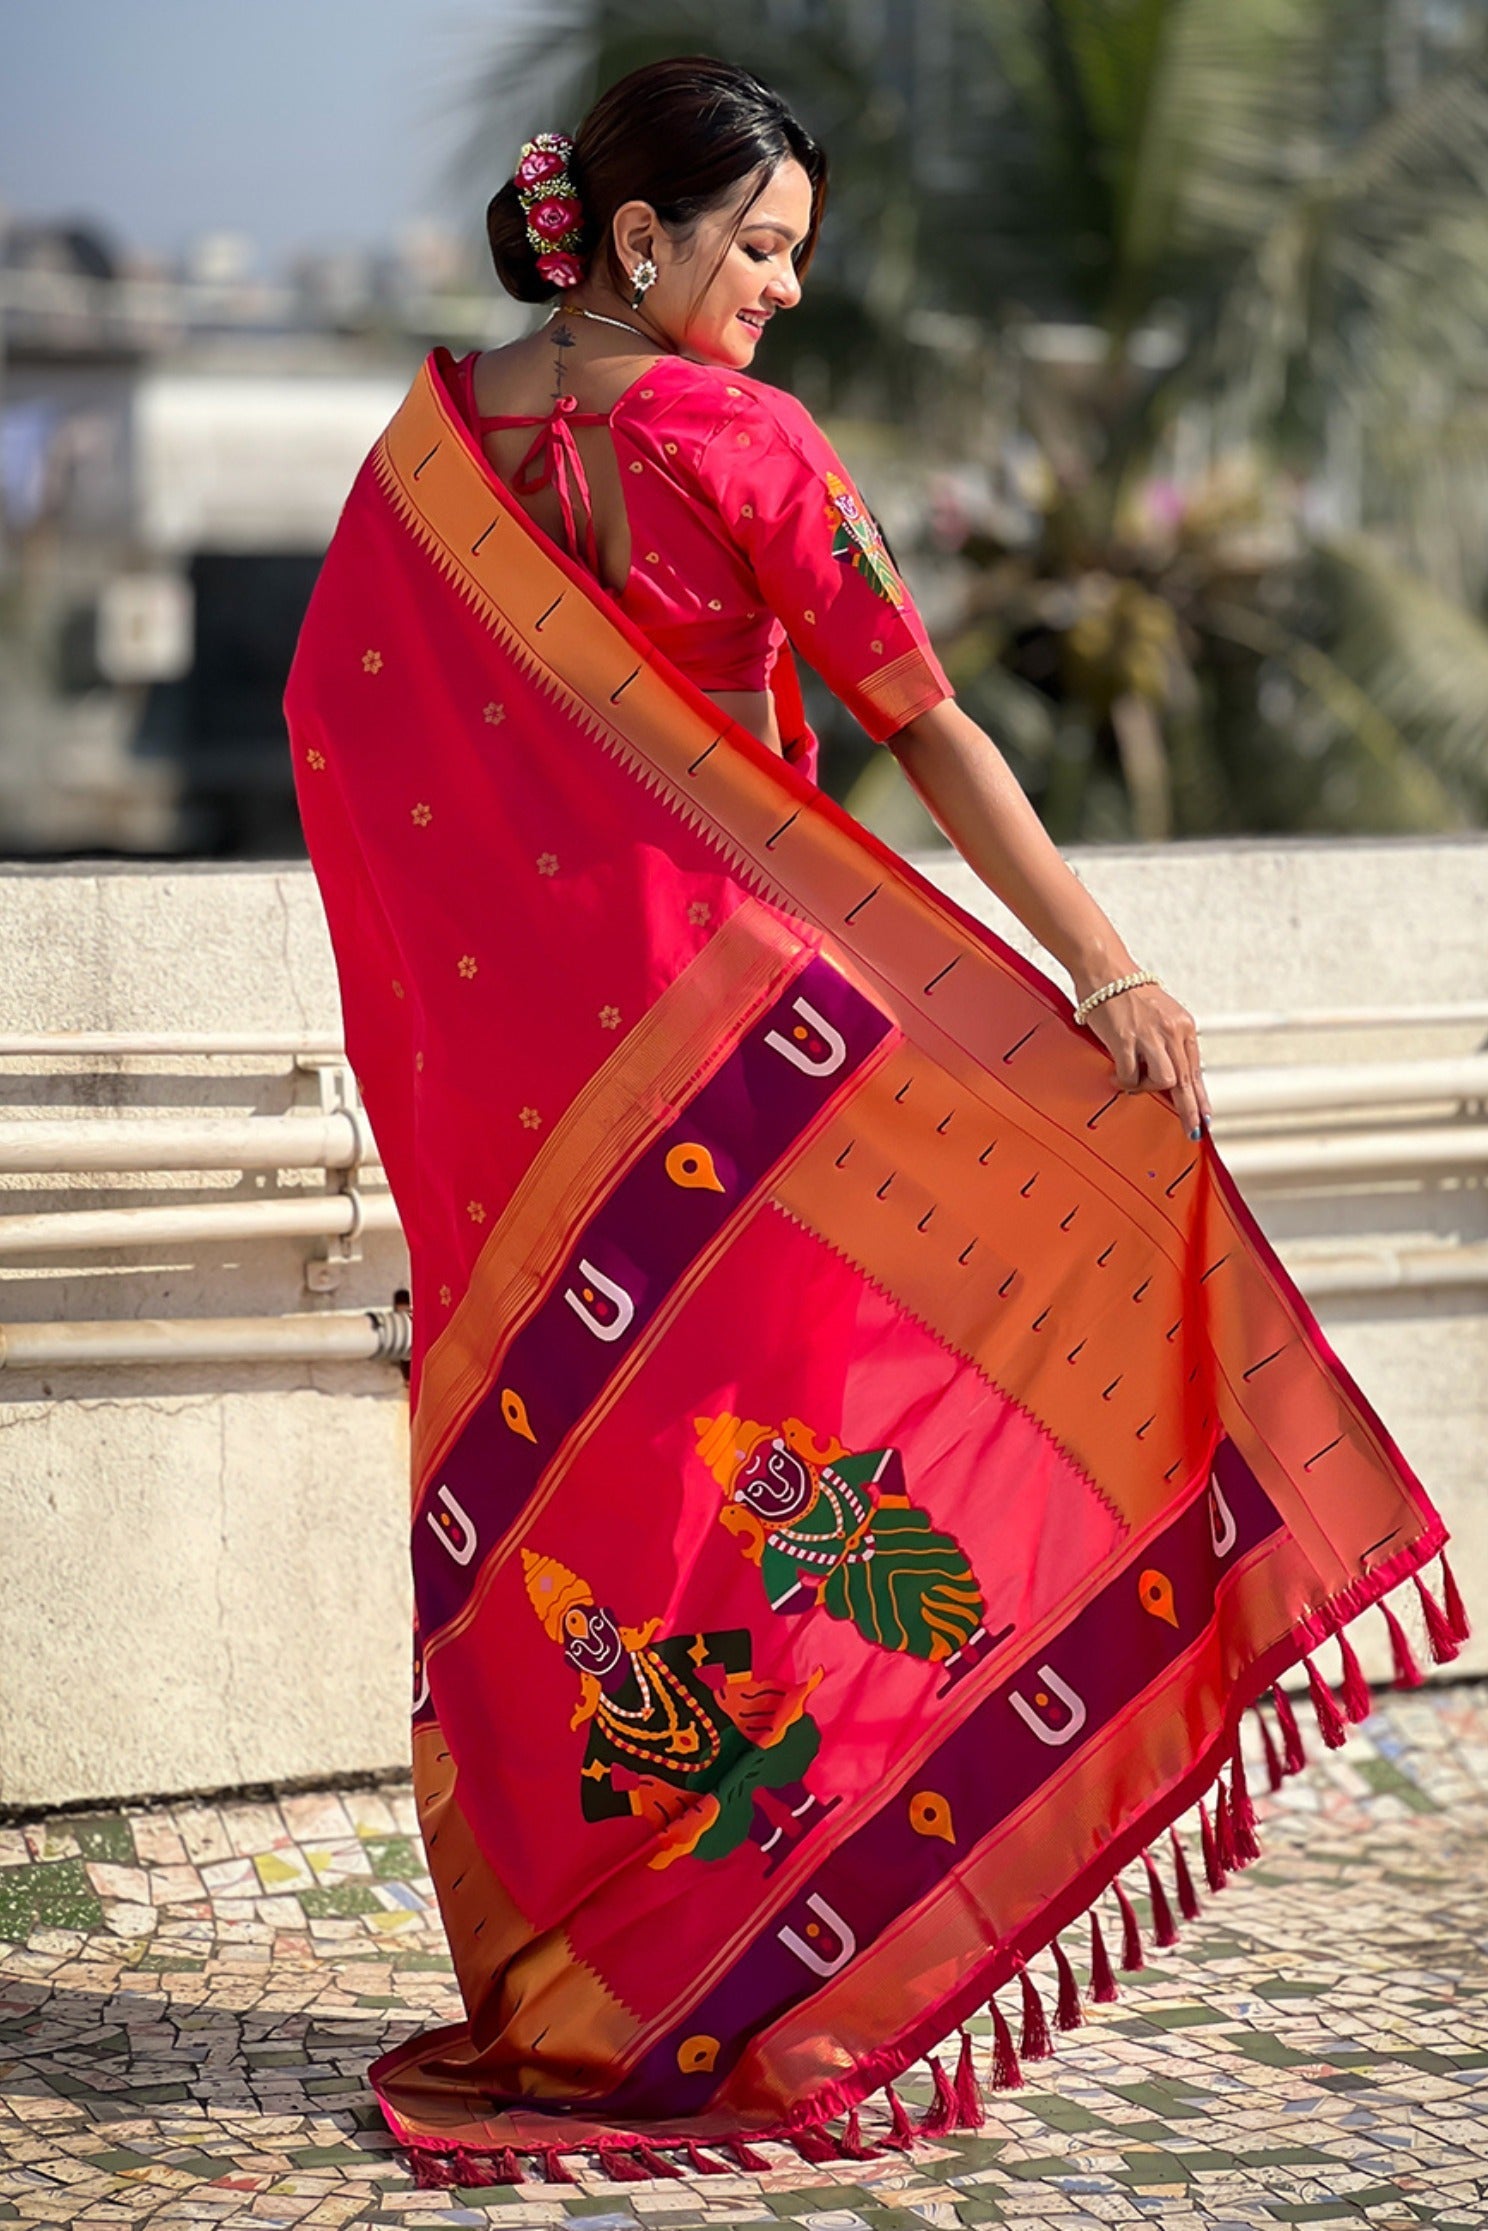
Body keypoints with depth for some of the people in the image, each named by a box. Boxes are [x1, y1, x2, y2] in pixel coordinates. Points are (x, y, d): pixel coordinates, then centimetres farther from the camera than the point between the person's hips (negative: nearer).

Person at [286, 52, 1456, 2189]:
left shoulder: (427, 447, 5)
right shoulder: (740, 445, -11)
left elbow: (326, 715, 9)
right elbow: (927, 727, -14)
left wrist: (424, 1009, 18)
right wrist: (1103, 970, -14)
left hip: (503, 1050, 5)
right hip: (721, 1027, -5)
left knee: (540, 1490, 11)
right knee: (745, 1471, 4)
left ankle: (538, 1989, 17)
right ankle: (737, 1995, 8)